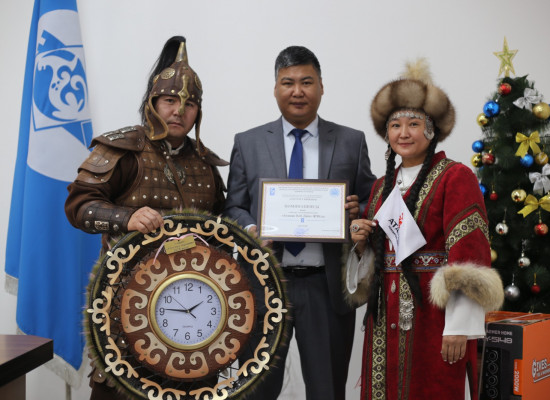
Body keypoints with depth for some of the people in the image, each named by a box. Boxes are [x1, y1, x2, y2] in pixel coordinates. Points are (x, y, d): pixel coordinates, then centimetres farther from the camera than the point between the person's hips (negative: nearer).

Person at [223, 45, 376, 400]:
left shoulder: (351, 142, 6)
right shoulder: (248, 143, 7)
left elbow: (371, 205, 10)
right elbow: (234, 206, 8)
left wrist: (358, 212, -12)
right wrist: (250, 230, -12)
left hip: (328, 286, 0)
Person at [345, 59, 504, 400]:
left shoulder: (456, 177, -6)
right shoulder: (382, 186, 14)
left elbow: (469, 254, -13)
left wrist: (459, 329, -18)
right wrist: (360, 243, -1)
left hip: (433, 313, -6)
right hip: (387, 317, 6)